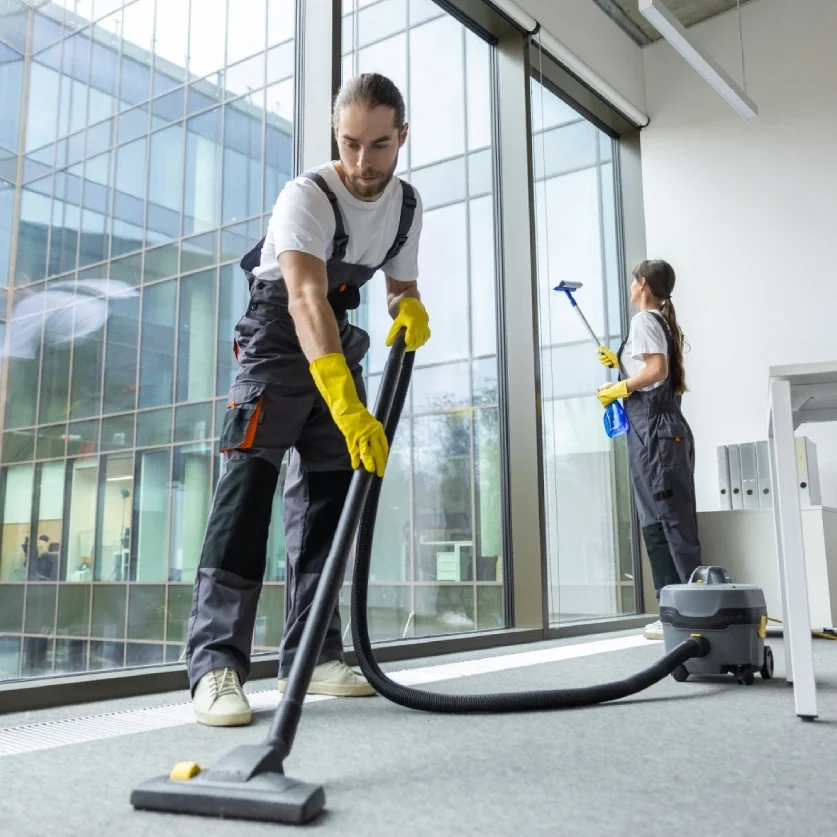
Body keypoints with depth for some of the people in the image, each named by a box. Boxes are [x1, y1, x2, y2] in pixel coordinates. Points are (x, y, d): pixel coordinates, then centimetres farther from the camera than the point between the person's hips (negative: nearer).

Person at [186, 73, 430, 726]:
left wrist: (413, 311, -17)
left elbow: (402, 285, 10)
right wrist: (349, 407, -54)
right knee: (250, 477, -20)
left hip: (339, 335, 7)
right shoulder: (308, 196, -25)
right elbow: (306, 300, -41)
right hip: (279, 331, -6)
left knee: (330, 487, 2)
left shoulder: (408, 205, -2)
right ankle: (216, 662, -20)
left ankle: (311, 655, 7)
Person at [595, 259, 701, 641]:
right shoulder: (665, 321, 21)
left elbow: (658, 369, -19)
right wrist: (620, 362, 29)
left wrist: (618, 389, -10)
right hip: (664, 427, 10)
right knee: (660, 522, 9)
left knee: (670, 521, -11)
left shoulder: (643, 320, -6)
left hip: (653, 428, -10)